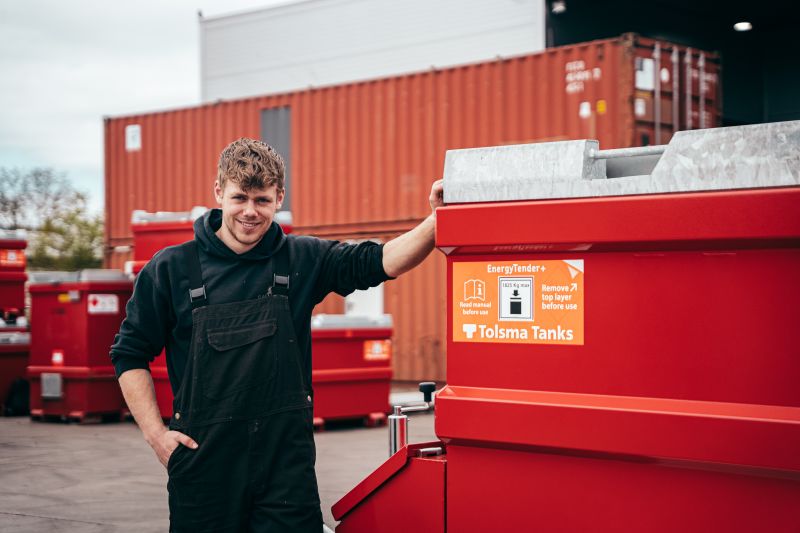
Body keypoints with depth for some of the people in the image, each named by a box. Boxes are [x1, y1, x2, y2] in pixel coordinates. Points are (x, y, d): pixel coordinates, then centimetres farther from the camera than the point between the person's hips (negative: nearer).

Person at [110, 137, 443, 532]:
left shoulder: (301, 260, 5)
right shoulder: (172, 268, 0)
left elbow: (383, 261, -5)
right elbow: (130, 354, 5)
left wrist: (435, 221, -21)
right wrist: (157, 434, -3)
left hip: (287, 454, 1)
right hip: (205, 455, -1)